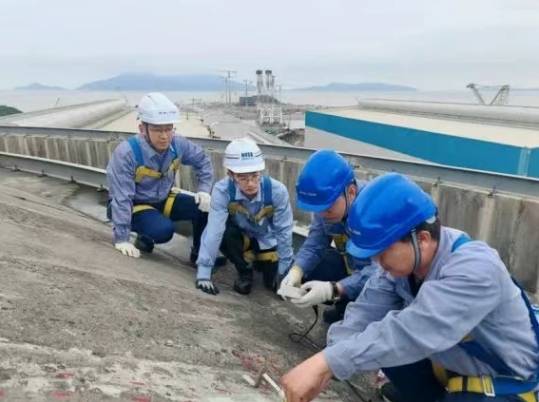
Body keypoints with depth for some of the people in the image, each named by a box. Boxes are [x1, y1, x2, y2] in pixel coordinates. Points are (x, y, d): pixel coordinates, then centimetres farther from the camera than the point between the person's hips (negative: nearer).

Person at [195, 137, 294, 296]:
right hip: (241, 237, 0)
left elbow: (284, 231, -20)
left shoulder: (277, 190, -30)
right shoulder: (222, 190, -31)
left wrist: (285, 272, -15)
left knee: (272, 281, -11)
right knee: (224, 235, -32)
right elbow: (213, 230, -35)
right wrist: (204, 272, -40)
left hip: (267, 240, 1)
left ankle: (261, 261, 25)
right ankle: (245, 271, -2)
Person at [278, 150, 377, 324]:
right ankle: (345, 306, 14)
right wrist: (295, 272, -33)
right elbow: (314, 244, -13)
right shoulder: (325, 203, -14)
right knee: (304, 270, -8)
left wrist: (332, 290, -47)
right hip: (350, 265, 6)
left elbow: (381, 270, -38)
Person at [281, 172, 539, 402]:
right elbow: (364, 313, -18)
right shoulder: (401, 257, -13)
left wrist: (324, 363, -46)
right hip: (448, 363, 7)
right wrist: (322, 370, -29)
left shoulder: (476, 270, -34)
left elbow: (412, 331, -44)